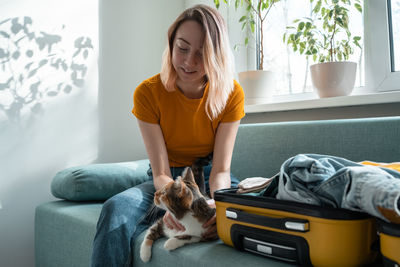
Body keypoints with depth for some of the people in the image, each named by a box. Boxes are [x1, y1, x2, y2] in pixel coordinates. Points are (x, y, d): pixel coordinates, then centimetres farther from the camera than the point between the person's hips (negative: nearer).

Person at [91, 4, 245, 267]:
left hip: (209, 178, 2)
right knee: (116, 208, -31)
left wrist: (216, 203, -38)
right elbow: (161, 172, -17)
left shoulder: (231, 93, -13)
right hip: (167, 180, -1)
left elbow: (221, 170, -15)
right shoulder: (148, 92, -14)